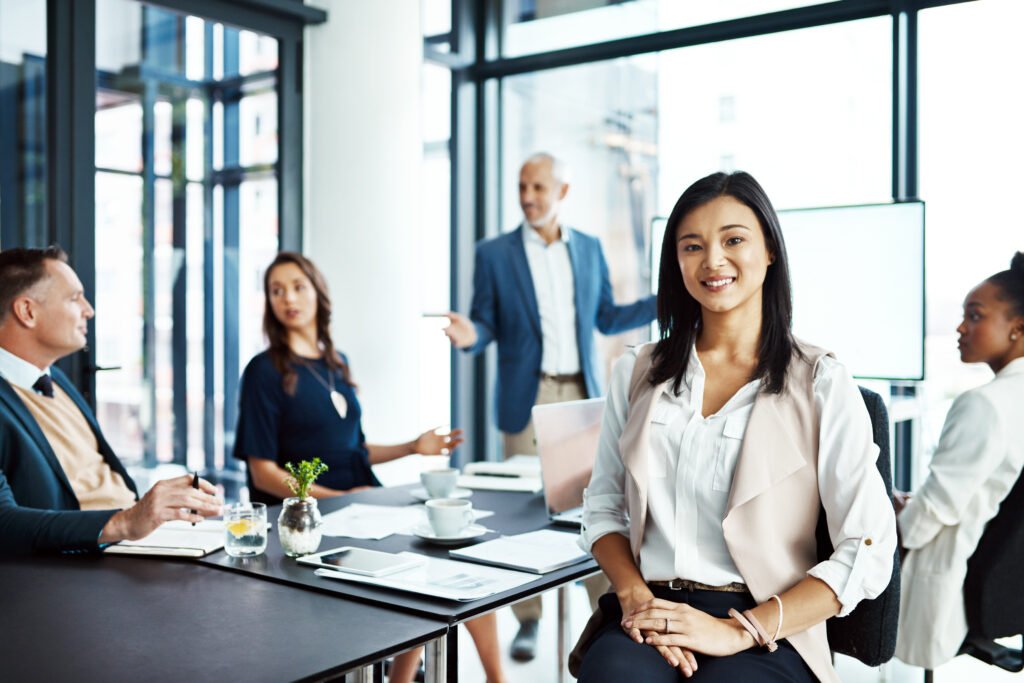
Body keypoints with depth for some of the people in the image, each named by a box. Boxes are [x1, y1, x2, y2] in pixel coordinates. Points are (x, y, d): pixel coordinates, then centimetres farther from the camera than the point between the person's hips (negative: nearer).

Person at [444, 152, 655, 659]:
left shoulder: (589, 248, 9)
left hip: (582, 394, 2)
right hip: (526, 399, -2)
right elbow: (488, 325, 1)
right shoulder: (494, 254, 1)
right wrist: (470, 335, -22)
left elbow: (606, 317, 14)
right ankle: (528, 621, 15)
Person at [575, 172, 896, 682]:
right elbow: (603, 506, 13)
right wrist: (635, 595, -7)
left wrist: (738, 630, -15)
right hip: (648, 617, 2)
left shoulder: (821, 383, -1)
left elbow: (867, 553, -6)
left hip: (765, 634, -1)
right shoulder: (637, 373, 11)